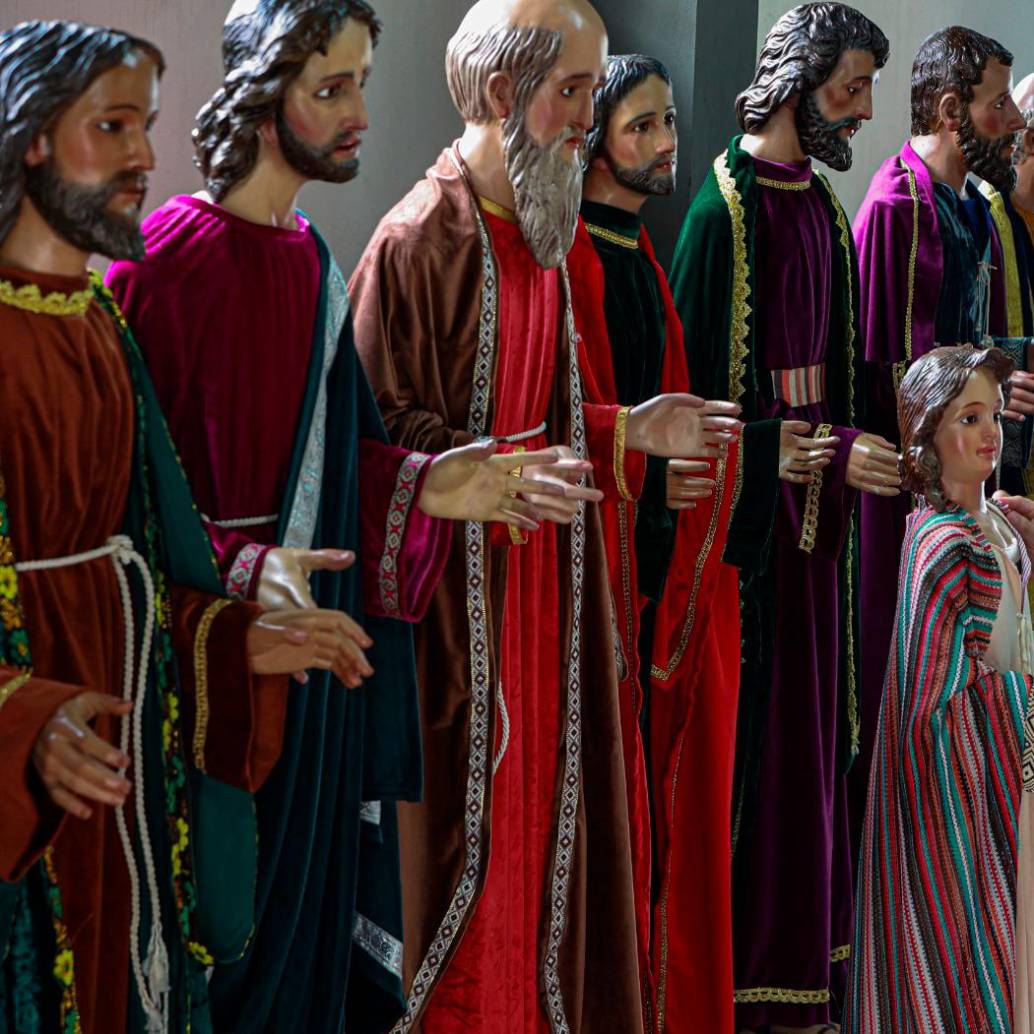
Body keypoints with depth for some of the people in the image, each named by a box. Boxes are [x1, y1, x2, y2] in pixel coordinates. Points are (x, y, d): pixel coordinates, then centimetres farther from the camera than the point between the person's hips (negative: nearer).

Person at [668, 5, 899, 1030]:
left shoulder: (823, 201, 11)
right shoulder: (724, 206, -13)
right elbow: (699, 381, -16)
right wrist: (828, 451, -18)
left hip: (817, 488, 8)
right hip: (749, 492, -8)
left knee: (811, 712, 13)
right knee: (743, 721, 0)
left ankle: (799, 939, 25)